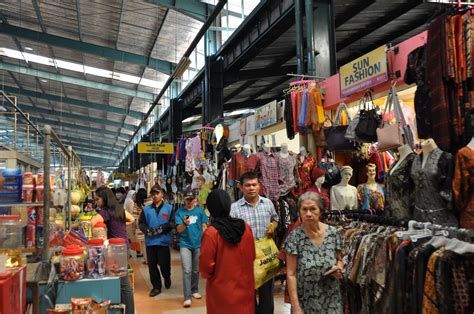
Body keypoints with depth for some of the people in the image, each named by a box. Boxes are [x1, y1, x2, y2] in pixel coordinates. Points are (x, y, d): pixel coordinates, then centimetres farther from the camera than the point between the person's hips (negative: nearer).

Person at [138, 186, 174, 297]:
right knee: (152, 265, 6)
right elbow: (141, 223, 4)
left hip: (164, 241, -2)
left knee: (164, 264, 1)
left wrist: (162, 228, -18)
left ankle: (167, 277, 34)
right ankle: (156, 287, 19)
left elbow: (172, 223, -6)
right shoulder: (146, 209, 9)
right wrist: (147, 230, -15)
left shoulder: (169, 208, 2)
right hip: (150, 241, 2)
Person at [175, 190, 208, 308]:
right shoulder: (179, 212, -4)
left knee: (196, 270, 15)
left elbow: (204, 226, 5)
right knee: (187, 271, -8)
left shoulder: (200, 211, -1)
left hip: (198, 244, 2)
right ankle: (187, 297, -4)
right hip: (185, 244, -2)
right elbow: (179, 229, -9)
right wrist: (185, 223, -29)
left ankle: (194, 290, 34)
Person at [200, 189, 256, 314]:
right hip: (244, 285, 4)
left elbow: (206, 264, -15)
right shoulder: (246, 227, -6)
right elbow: (252, 256, 5)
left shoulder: (211, 232, -20)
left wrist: (207, 274, 6)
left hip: (222, 290, -3)